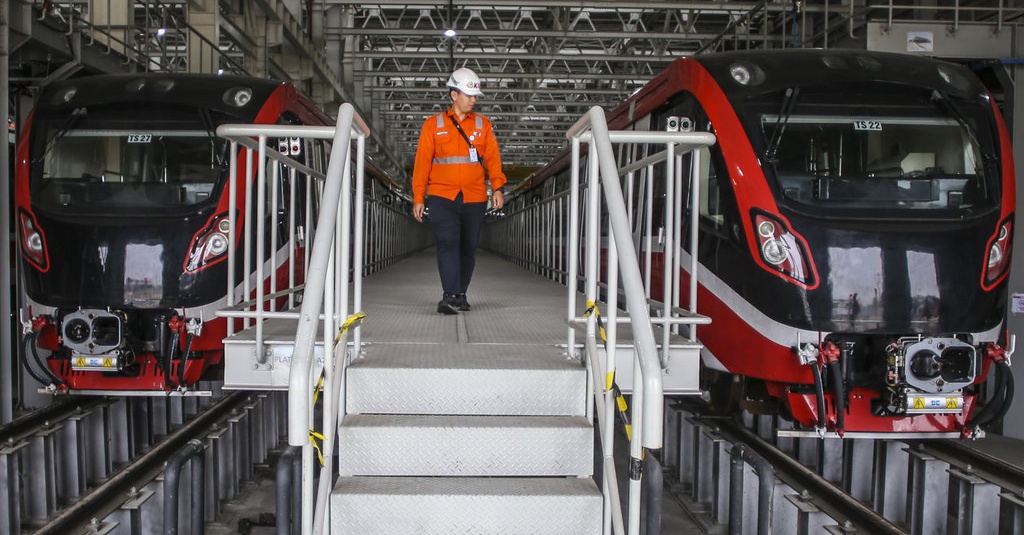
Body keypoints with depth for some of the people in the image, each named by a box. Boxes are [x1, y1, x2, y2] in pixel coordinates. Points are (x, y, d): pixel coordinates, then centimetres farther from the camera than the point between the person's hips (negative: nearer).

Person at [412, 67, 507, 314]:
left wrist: (497, 187, -8)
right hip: (442, 198, -2)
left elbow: (493, 157, 6)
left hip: (474, 199, 2)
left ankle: (460, 295, 18)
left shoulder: (483, 125, 11)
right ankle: (449, 296, -20)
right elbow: (422, 162, 6)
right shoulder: (433, 125, 6)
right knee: (448, 243, -16)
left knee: (468, 248, 7)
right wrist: (418, 198, 3)